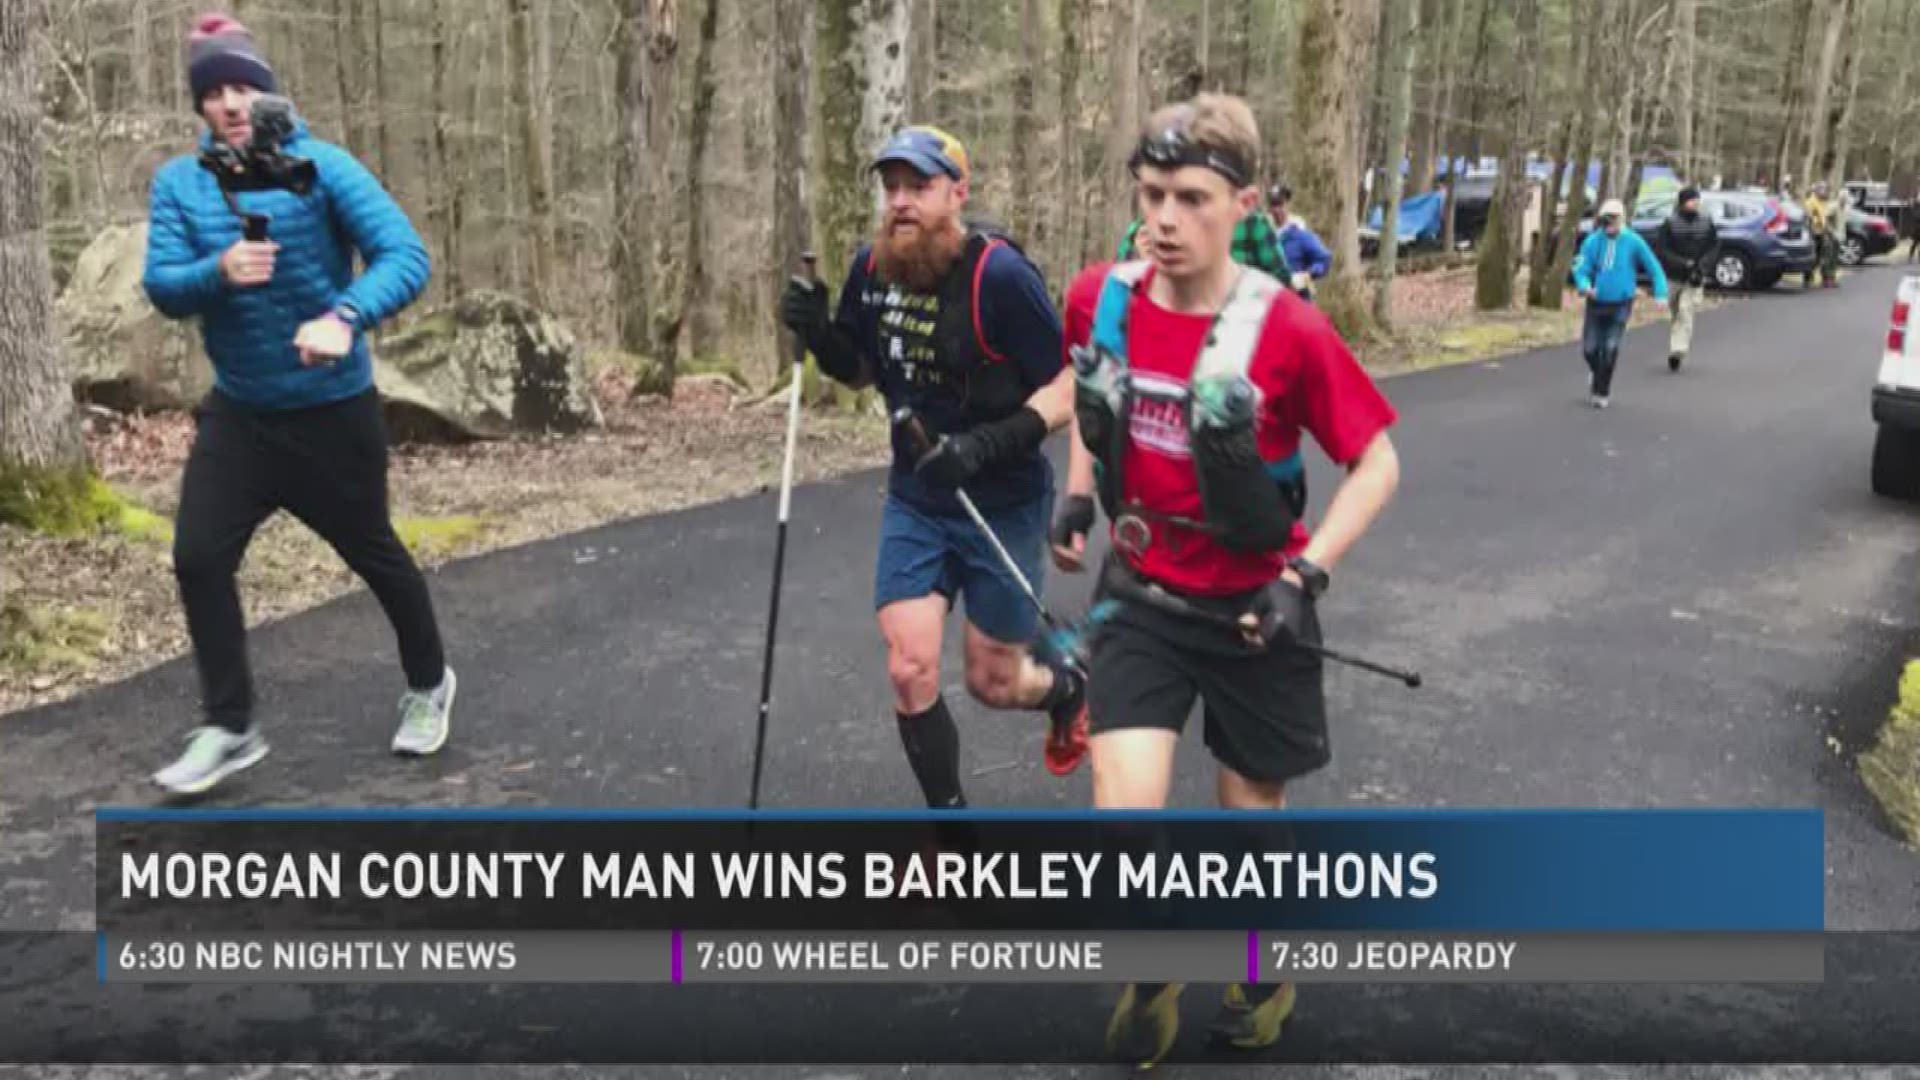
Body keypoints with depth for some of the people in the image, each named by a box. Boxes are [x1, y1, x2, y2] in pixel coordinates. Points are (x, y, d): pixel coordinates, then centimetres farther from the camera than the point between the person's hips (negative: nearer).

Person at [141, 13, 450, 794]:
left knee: (372, 553, 11)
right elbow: (161, 287, -8)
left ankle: (429, 683, 35)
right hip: (237, 411, 4)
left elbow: (406, 255, -22)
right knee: (198, 559, -3)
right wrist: (218, 272, -30)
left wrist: (345, 317, -39)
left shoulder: (324, 167, -13)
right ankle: (230, 728, 12)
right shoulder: (178, 183, -1)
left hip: (334, 411, -3)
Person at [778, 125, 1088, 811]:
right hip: (914, 503, 4)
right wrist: (817, 333, -9)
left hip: (1003, 505, -4)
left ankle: (1067, 688, 46)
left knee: (993, 682, 9)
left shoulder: (1000, 275, -21)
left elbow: (1068, 389, -18)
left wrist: (985, 444, -31)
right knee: (910, 669, -4)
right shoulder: (871, 267, -4)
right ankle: (946, 807, 18)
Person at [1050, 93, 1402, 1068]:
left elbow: (1377, 462, -10)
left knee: (1253, 818, 13)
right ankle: (1150, 981, 22)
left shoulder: (1287, 330, -20)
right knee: (1124, 818, -11)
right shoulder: (1100, 298, -8)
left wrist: (1305, 576, -19)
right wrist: (1078, 496, 3)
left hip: (1252, 610, -2)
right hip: (1142, 598, 2)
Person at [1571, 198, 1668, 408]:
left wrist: (1660, 294, -9)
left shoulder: (1633, 241, -8)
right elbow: (1581, 269, -6)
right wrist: (1585, 286, -28)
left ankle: (1601, 392, 6)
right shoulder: (1592, 241, -6)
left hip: (1621, 304, -2)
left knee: (1610, 349, -8)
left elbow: (1654, 268, -1)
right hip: (1596, 304, 2)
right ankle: (1596, 373, 37)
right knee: (1589, 348, 3)